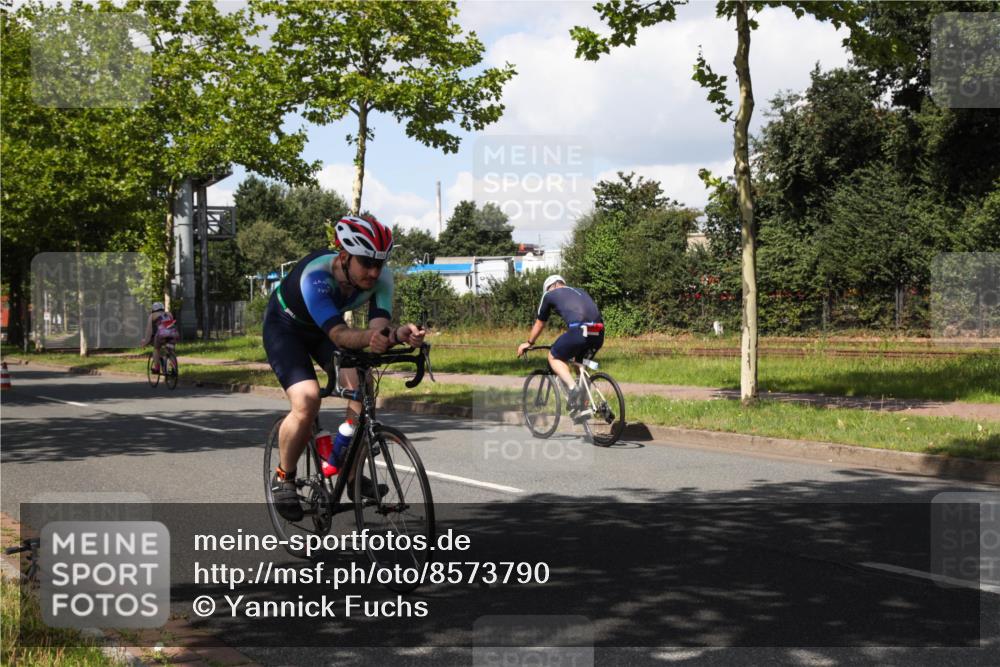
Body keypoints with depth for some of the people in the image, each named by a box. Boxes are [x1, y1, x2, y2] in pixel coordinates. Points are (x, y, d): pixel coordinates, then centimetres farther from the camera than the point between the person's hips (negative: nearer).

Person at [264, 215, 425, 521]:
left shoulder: (380, 278, -24)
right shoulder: (315, 275, -39)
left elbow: (378, 326, -34)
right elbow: (338, 333, -48)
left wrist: (399, 334, -57)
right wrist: (369, 338, -68)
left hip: (326, 328, 5)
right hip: (285, 326, -5)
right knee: (306, 402, -25)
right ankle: (283, 478, -1)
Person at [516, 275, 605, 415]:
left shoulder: (549, 295, 20)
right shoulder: (580, 292, 35)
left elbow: (539, 324, 31)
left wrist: (528, 343, 48)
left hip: (579, 330, -6)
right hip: (599, 334, 6)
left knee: (554, 357, 17)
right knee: (580, 363, 29)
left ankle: (572, 388, -7)